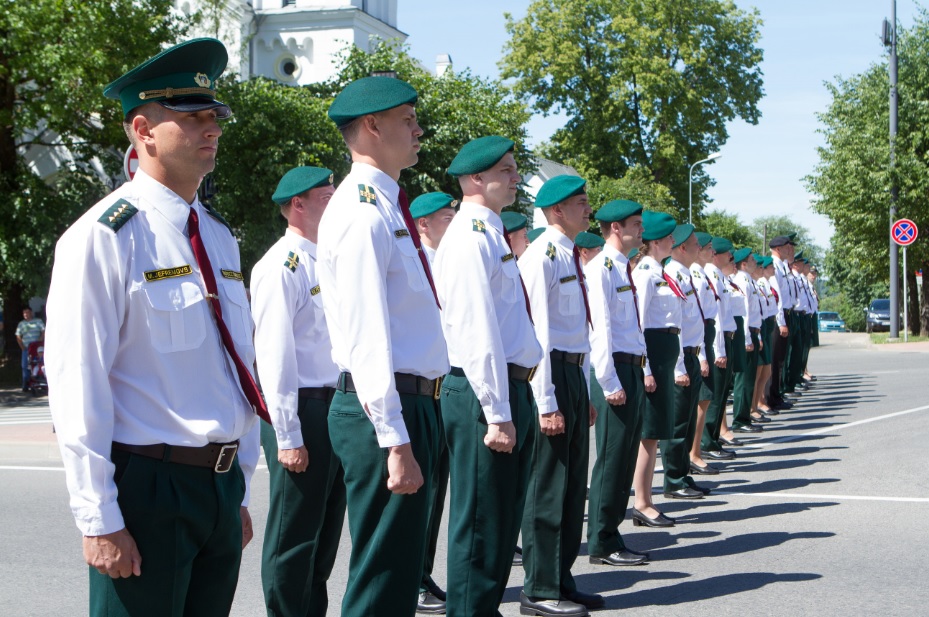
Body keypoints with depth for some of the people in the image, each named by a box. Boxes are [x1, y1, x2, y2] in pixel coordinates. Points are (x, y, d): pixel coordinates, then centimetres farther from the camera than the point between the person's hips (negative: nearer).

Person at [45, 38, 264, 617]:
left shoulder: (219, 237, 12)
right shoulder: (104, 237, -11)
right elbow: (76, 385, -14)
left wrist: (239, 491, 16)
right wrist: (99, 520, -16)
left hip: (221, 483, 7)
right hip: (148, 486, -7)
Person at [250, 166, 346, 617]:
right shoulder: (281, 266, -12)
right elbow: (274, 355, -17)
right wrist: (287, 436, -19)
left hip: (335, 407, 9)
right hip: (301, 410, -9)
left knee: (326, 533, 17)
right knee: (293, 540, 2)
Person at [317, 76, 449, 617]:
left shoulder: (388, 207, 16)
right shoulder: (363, 214, -16)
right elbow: (367, 338, -22)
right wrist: (395, 441, -25)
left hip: (414, 404, 10)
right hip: (386, 410, -10)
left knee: (402, 572, 19)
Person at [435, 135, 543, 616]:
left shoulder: (491, 234, 17)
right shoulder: (471, 238, -15)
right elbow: (477, 332, -22)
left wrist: (513, 403, 19)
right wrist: (497, 413, -23)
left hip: (511, 389, 10)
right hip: (484, 394, -10)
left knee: (504, 520, 19)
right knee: (482, 524, -1)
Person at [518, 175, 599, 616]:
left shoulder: (572, 257, 16)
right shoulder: (541, 257, -14)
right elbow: (537, 334, -19)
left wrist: (585, 393, 18)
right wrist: (546, 404, -21)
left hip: (575, 372, 10)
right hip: (549, 374, -10)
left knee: (573, 484, 14)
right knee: (547, 485, -2)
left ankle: (562, 581, 25)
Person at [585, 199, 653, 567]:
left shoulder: (625, 269, 17)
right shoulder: (600, 270, -12)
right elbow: (600, 328, -18)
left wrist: (644, 370, 17)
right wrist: (610, 383, -20)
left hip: (633, 370, 9)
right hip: (614, 371, -9)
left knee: (626, 458, 12)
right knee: (612, 460, -3)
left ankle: (610, 534, 21)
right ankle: (603, 544, 6)